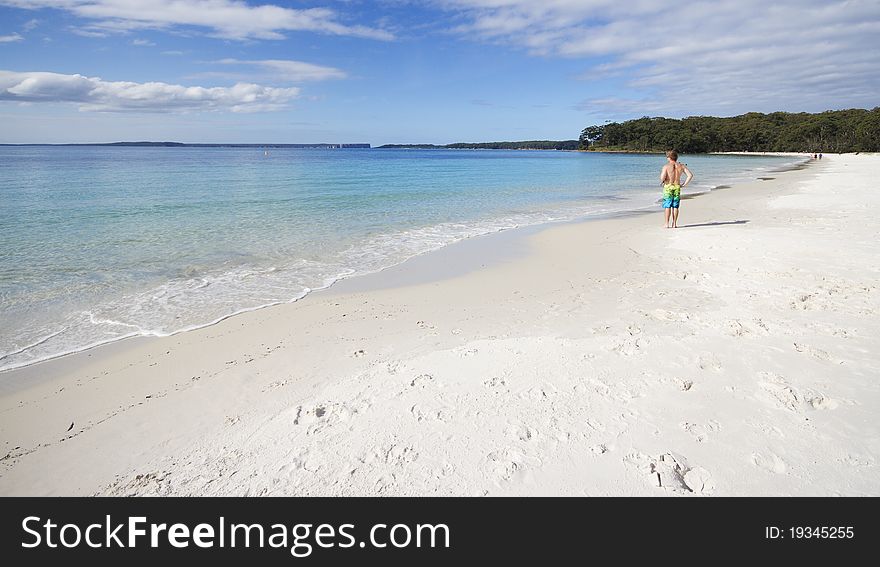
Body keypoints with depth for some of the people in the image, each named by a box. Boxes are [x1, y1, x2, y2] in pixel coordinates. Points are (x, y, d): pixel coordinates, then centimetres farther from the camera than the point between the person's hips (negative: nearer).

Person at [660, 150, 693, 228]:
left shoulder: (666, 166, -7)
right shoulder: (681, 166, 4)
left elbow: (663, 177, -22)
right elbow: (690, 175, 0)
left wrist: (661, 182, -1)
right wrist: (684, 184, 7)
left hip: (668, 187, -3)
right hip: (677, 187, 3)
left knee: (667, 206, 2)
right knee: (675, 206, 8)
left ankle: (666, 224, 1)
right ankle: (674, 224, 9)